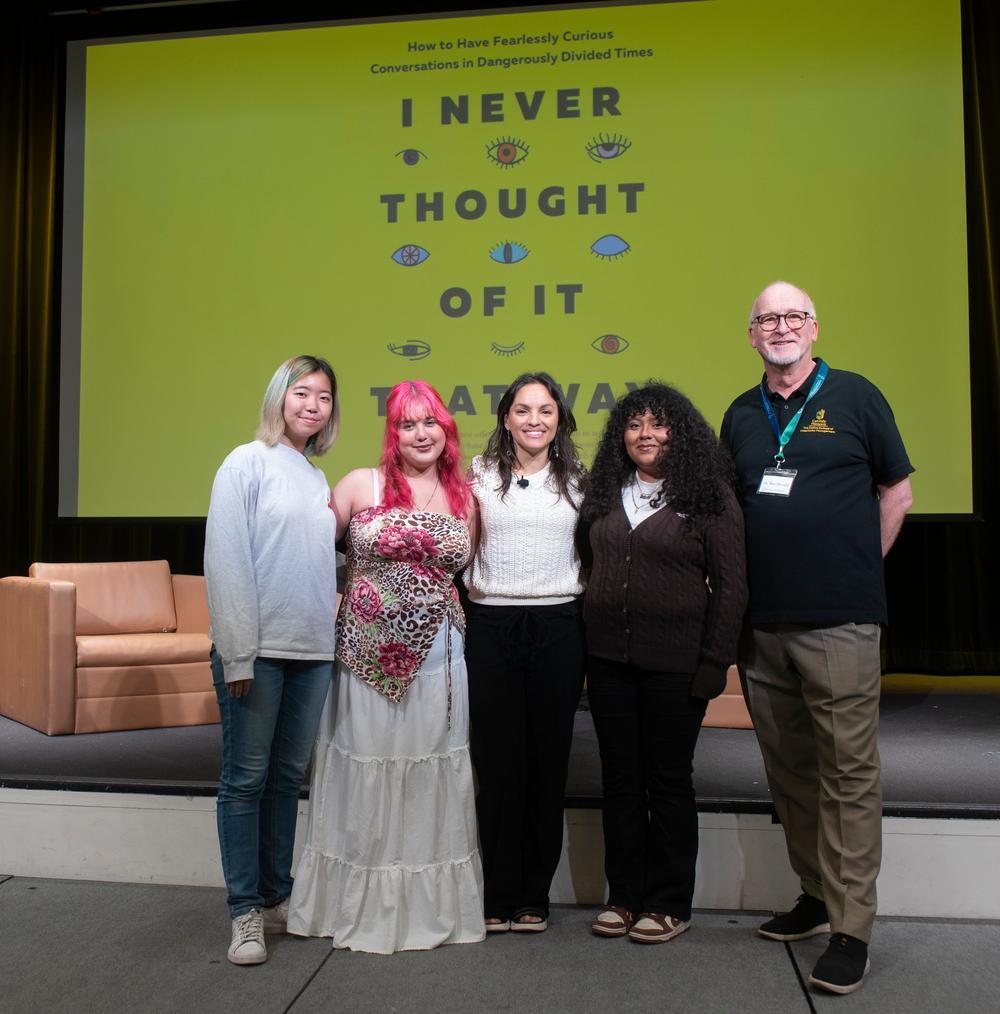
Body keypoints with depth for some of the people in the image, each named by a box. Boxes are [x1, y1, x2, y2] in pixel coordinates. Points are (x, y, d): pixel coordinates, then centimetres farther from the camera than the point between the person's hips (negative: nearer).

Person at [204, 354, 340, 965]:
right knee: (247, 778, 2)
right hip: (257, 649, -6)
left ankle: (278, 896, 25)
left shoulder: (319, 478, 15)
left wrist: (332, 606, 7)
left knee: (288, 776, 13)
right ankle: (246, 911, 13)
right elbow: (226, 561, -11)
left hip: (312, 649, 6)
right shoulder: (248, 463, -4)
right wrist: (238, 653, -15)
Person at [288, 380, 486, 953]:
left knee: (430, 779, 9)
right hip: (368, 653, -2)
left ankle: (431, 905, 25)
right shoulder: (360, 485, -1)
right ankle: (362, 906, 23)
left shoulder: (463, 498, 8)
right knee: (367, 776, 6)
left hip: (438, 656, 2)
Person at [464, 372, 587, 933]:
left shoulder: (577, 480, 9)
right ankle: (501, 896, 15)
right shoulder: (479, 476, 5)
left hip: (558, 627, 1)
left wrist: (592, 621, 5)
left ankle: (535, 896, 18)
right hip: (492, 626, -1)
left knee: (549, 760, 5)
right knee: (497, 760, 2)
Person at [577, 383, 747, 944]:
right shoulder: (606, 493, 10)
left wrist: (714, 664, -11)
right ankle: (624, 895, 24)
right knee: (620, 778, 11)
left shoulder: (709, 495, -3)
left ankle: (669, 903, 20)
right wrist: (586, 641, 9)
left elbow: (731, 585, -6)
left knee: (669, 780, 6)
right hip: (608, 659, 4)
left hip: (675, 662, -4)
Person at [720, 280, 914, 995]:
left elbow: (896, 491, 6)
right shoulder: (742, 415, 13)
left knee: (848, 772, -1)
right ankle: (815, 896, 28)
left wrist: (858, 568, 3)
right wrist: (741, 588, 11)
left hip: (840, 623, -4)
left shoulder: (854, 396, 2)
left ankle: (851, 929, 9)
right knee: (789, 769, 13)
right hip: (762, 623, 5)